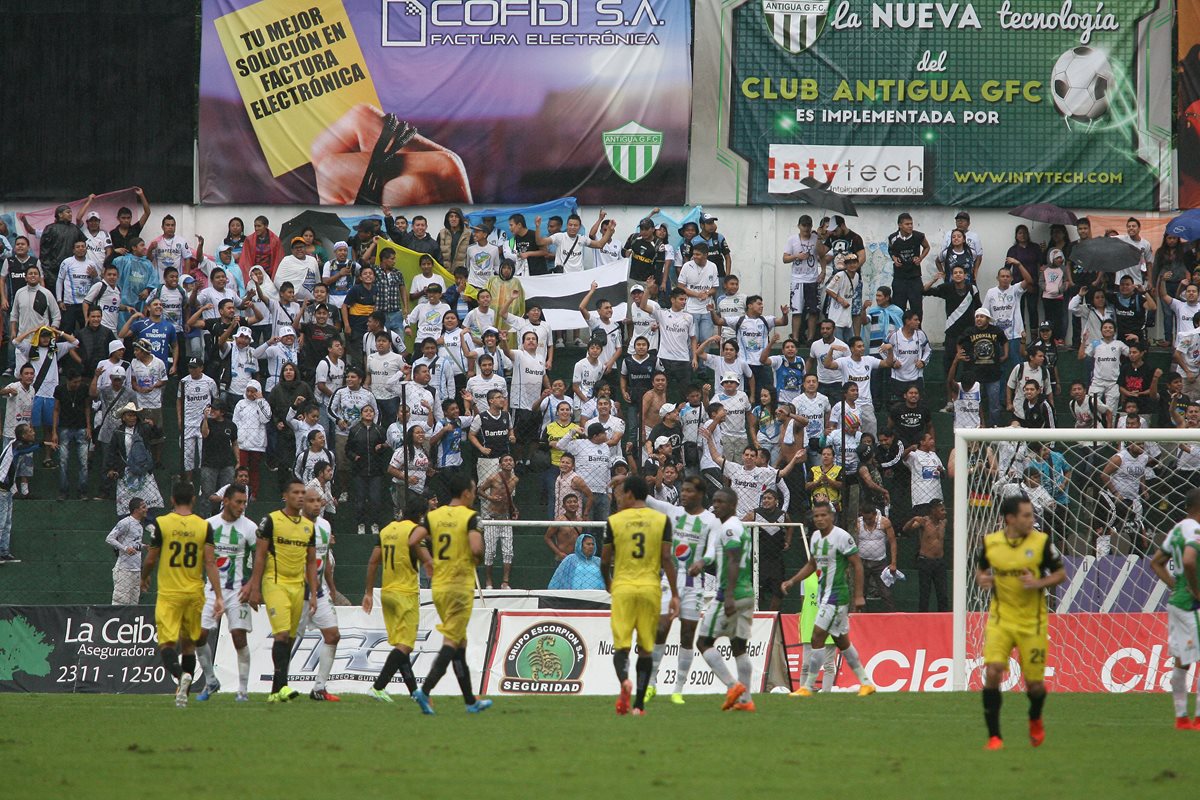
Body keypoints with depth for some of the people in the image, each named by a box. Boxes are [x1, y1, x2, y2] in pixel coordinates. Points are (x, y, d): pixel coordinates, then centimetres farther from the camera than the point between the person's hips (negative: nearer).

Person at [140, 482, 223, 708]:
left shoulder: (162, 523, -6)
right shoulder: (204, 526, -1)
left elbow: (151, 559, 0)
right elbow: (210, 562, -6)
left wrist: (144, 579, 20)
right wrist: (218, 596, -7)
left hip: (168, 594, -3)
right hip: (194, 594, 3)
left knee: (167, 643, -4)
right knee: (188, 644, 16)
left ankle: (180, 675, -34)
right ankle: (183, 693, 17)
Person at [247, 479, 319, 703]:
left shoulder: (309, 526, 13)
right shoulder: (271, 521, -4)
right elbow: (260, 556, -3)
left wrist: (313, 594, 11)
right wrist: (254, 588, -8)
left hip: (298, 585, 6)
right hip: (275, 583, -6)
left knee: (290, 639, 6)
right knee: (282, 634, -18)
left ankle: (275, 691, 11)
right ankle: (283, 686, -23)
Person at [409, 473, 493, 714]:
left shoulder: (434, 515, 6)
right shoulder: (470, 516, -10)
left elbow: (413, 542, -3)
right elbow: (476, 548, -22)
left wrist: (427, 562, 13)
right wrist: (475, 559, 1)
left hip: (438, 586, 6)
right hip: (460, 585, -6)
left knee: (460, 643, 14)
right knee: (451, 642, -6)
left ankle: (471, 701, 19)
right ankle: (425, 690, -21)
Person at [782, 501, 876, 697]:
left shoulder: (841, 537, -15)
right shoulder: (816, 536, 9)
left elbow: (857, 565, -13)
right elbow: (812, 564, 22)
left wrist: (858, 596, -15)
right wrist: (792, 581, 12)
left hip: (837, 594, -9)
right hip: (824, 593, 9)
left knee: (817, 638, -11)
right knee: (841, 641, 14)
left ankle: (808, 687, -6)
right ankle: (865, 682, 23)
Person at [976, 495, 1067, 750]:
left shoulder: (1041, 542, -7)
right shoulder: (990, 543, -2)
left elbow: (1061, 574, 1)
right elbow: (981, 569, 15)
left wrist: (1039, 583, -18)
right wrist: (981, 579, -8)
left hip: (1032, 621, -1)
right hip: (1000, 619, 1)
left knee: (1034, 683, 4)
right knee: (992, 672, -17)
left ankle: (1035, 720, 39)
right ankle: (994, 736, -9)